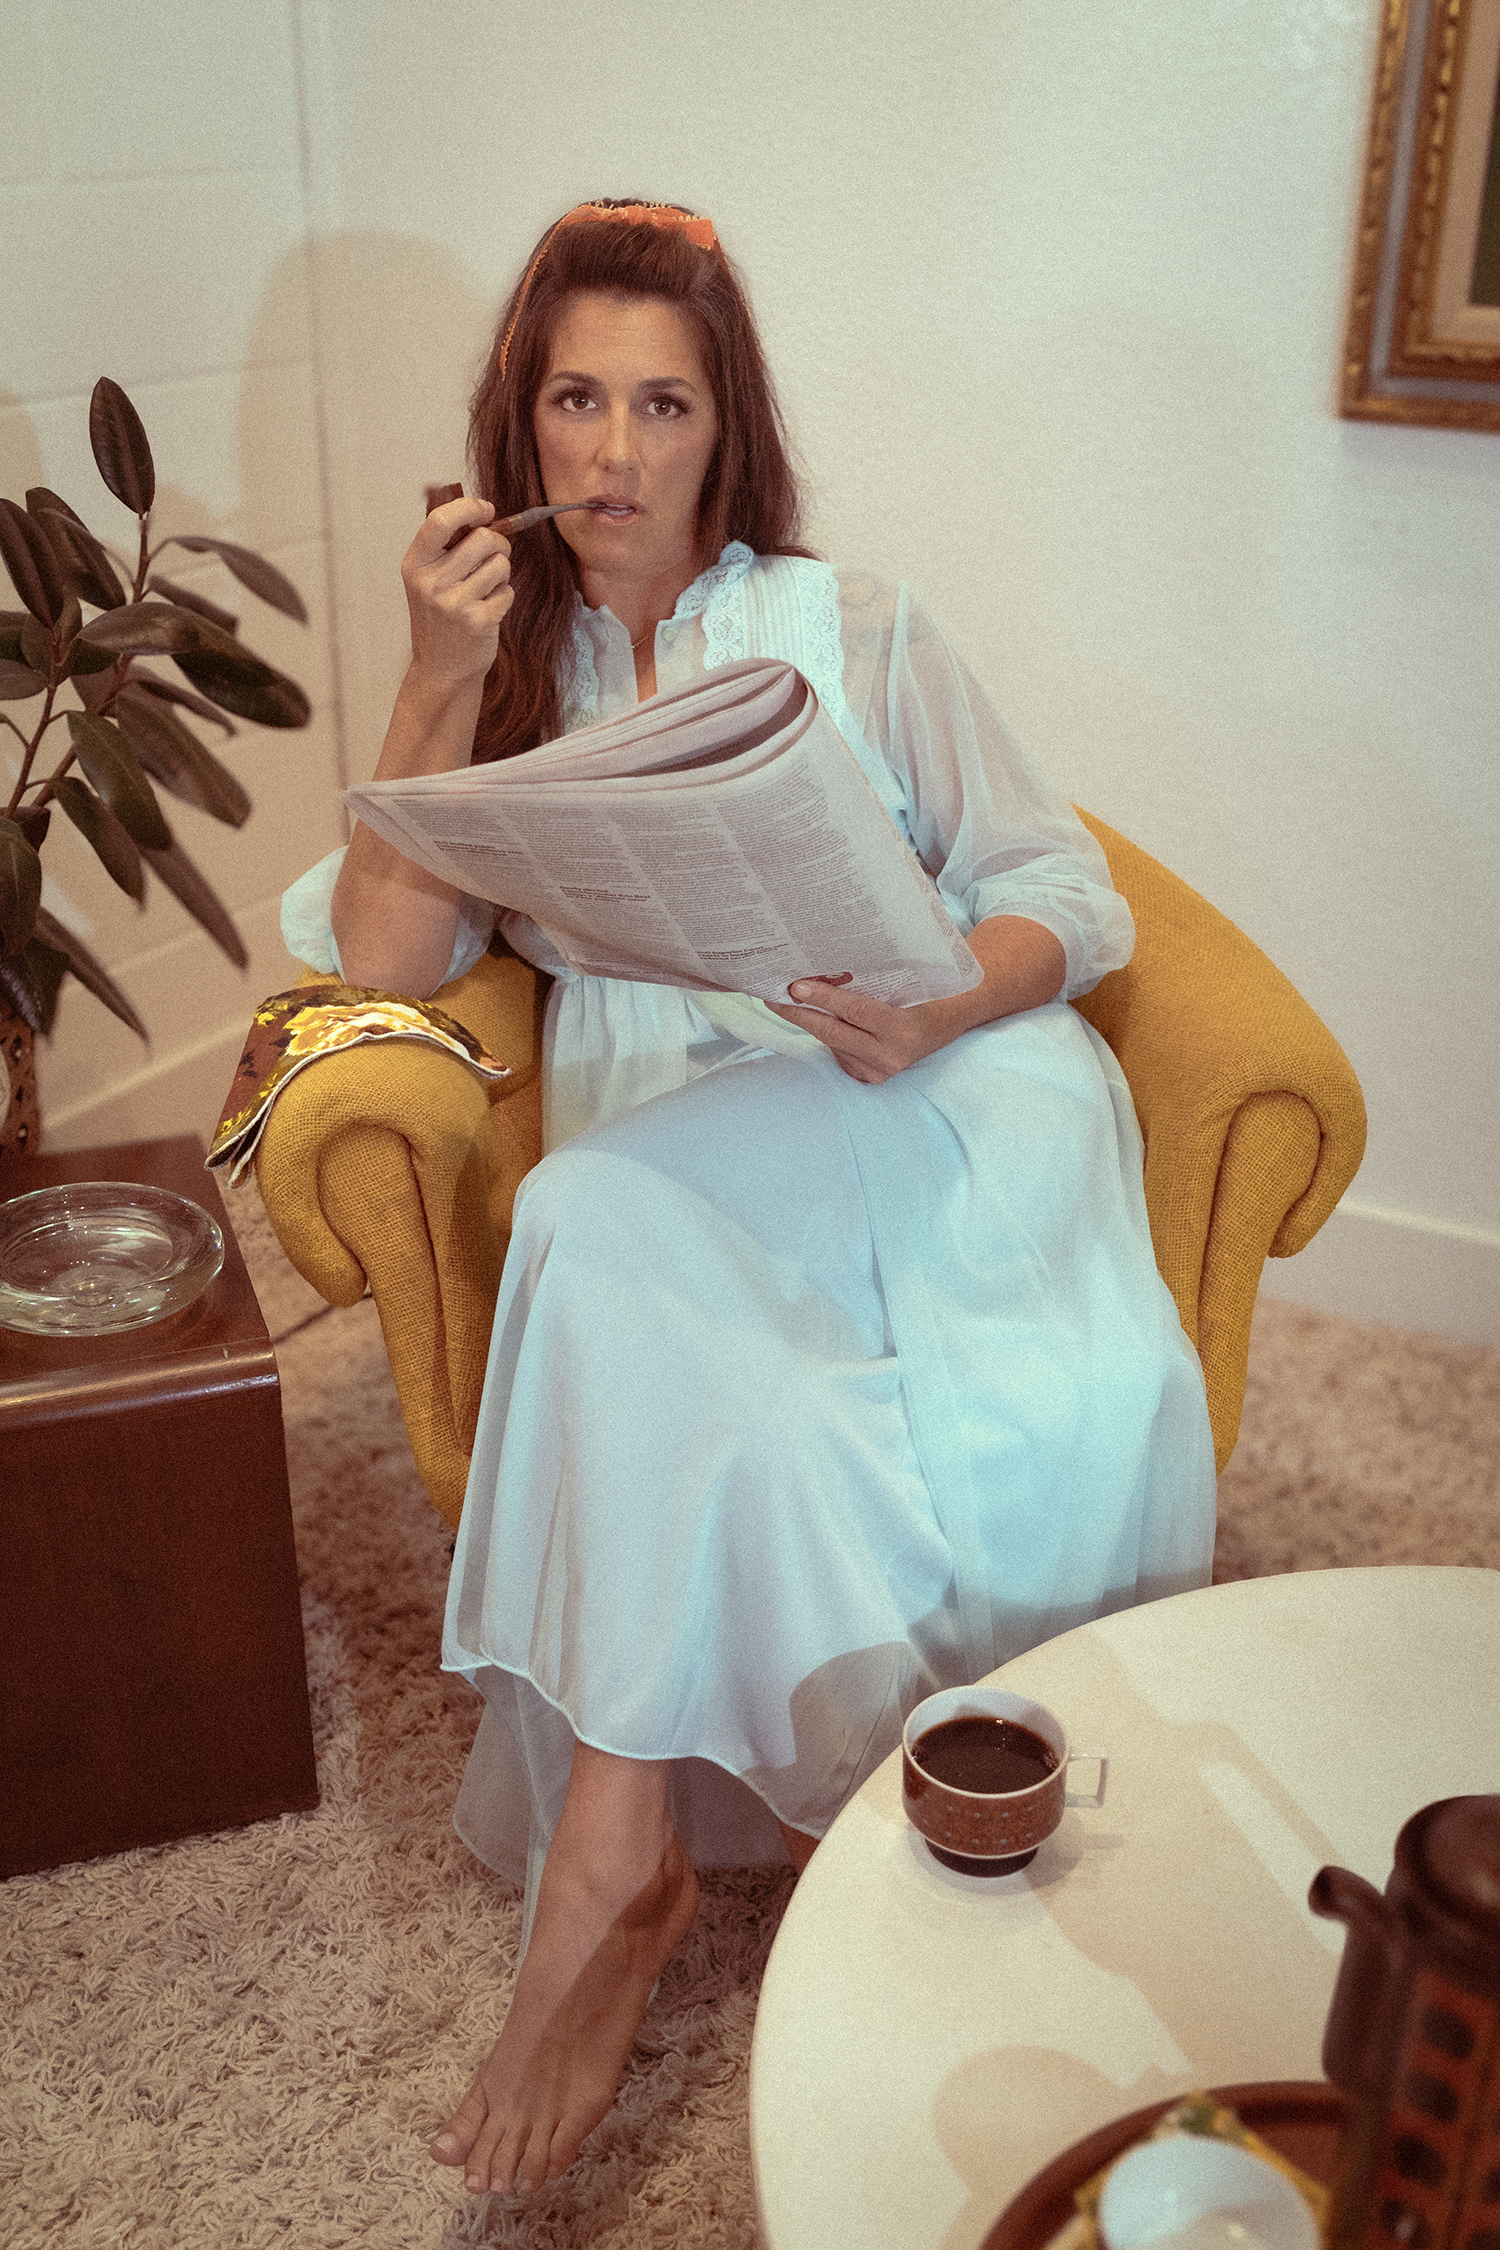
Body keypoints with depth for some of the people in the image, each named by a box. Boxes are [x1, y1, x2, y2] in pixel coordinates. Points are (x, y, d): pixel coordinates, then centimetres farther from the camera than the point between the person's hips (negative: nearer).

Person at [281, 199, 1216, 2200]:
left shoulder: (853, 628, 12)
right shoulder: (505, 663, 17)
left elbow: (1070, 896, 6)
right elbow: (383, 956, 3)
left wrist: (944, 1008, -16)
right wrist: (445, 683, -5)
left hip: (929, 1085, 0)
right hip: (667, 1118, 1)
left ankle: (613, 1861, -24)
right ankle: (633, 1859, -20)